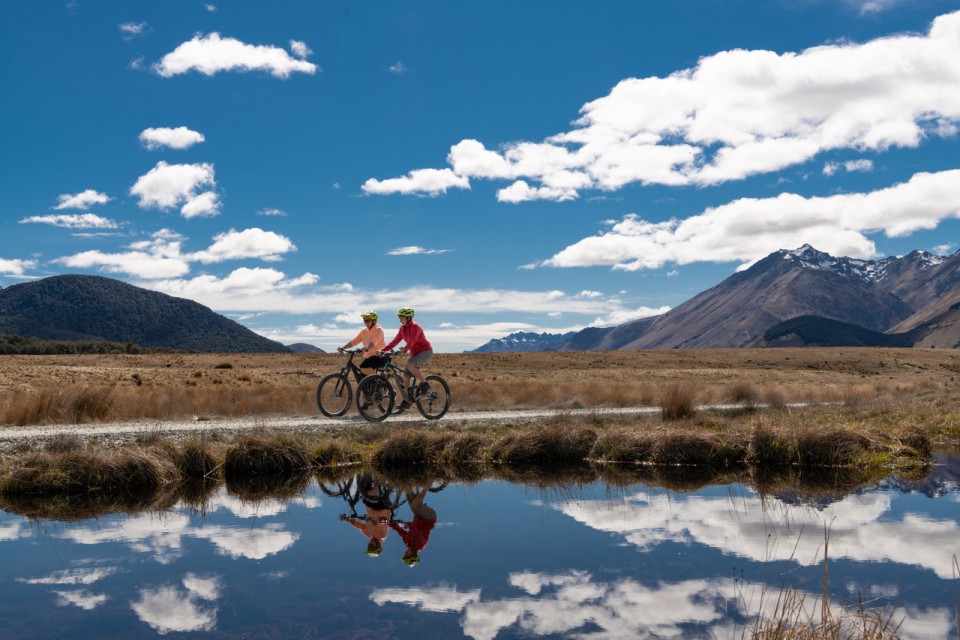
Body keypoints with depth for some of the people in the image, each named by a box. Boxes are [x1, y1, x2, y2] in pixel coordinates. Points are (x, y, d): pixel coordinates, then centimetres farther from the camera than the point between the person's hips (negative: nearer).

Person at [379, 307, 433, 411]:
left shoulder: (415, 327, -17)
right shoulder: (402, 329, 7)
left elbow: (412, 340, -34)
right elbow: (395, 341, 6)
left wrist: (405, 348, -50)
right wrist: (383, 350, -5)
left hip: (425, 351, -9)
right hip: (415, 353, 9)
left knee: (410, 364, -34)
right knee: (405, 375, 0)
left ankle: (424, 384, -17)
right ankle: (407, 400, 6)